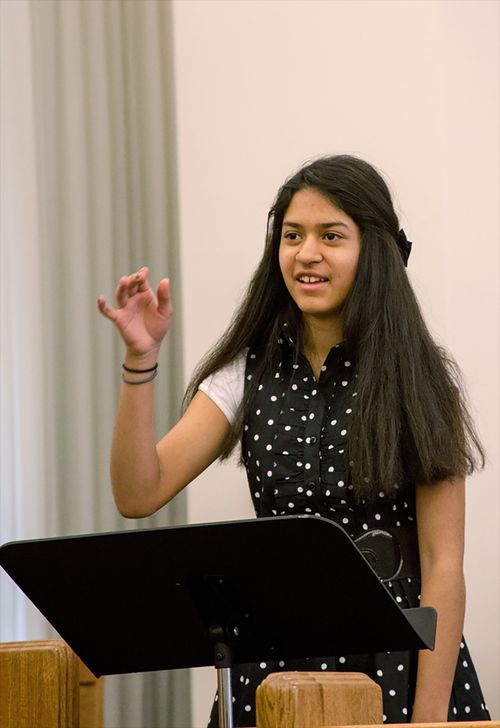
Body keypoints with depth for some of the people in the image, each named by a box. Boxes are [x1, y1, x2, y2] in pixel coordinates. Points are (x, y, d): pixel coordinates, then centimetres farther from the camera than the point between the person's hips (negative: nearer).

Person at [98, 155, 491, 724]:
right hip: (275, 662, 3)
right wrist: (141, 359, -15)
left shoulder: (421, 382, -5)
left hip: (395, 659, -3)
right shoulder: (249, 374, 4)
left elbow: (443, 566, -7)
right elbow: (139, 495, -5)